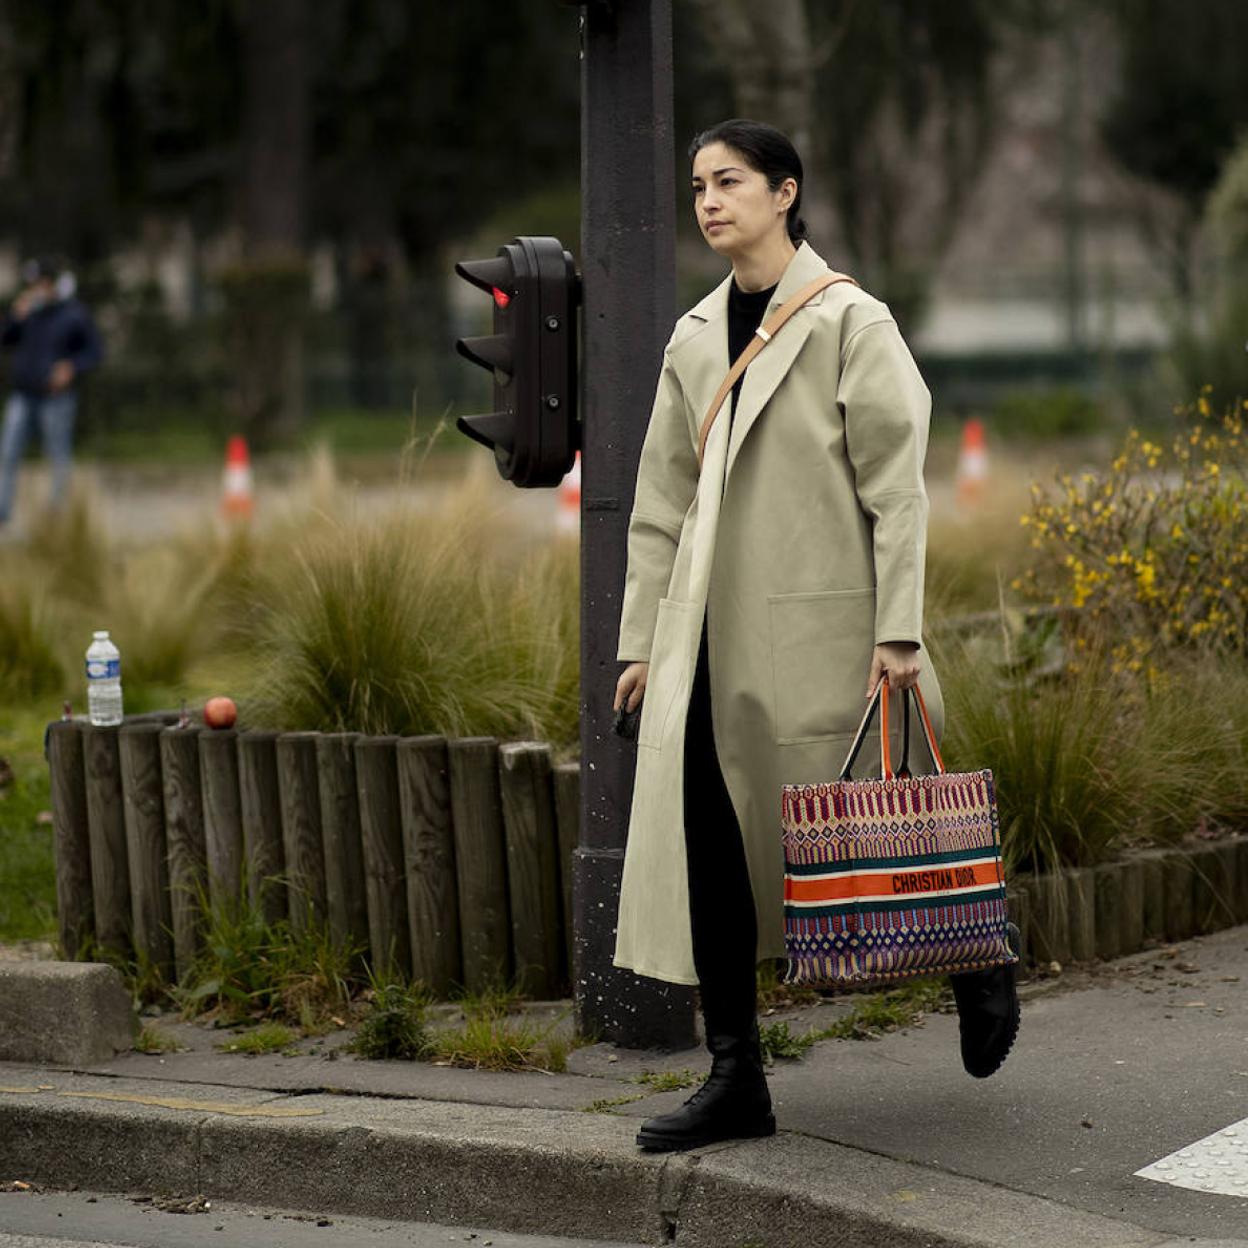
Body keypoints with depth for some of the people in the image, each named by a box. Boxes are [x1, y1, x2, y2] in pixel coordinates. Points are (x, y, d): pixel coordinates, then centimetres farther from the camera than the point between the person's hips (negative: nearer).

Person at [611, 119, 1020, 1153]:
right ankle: (736, 1081, 4)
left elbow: (897, 483, -8)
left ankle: (976, 962, 31)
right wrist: (640, 639, 12)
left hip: (819, 626, -5)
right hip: (712, 634, 6)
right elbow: (663, 501, 16)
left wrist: (898, 631, -14)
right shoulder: (694, 340, 13)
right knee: (705, 840, -1)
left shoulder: (850, 323, -5)